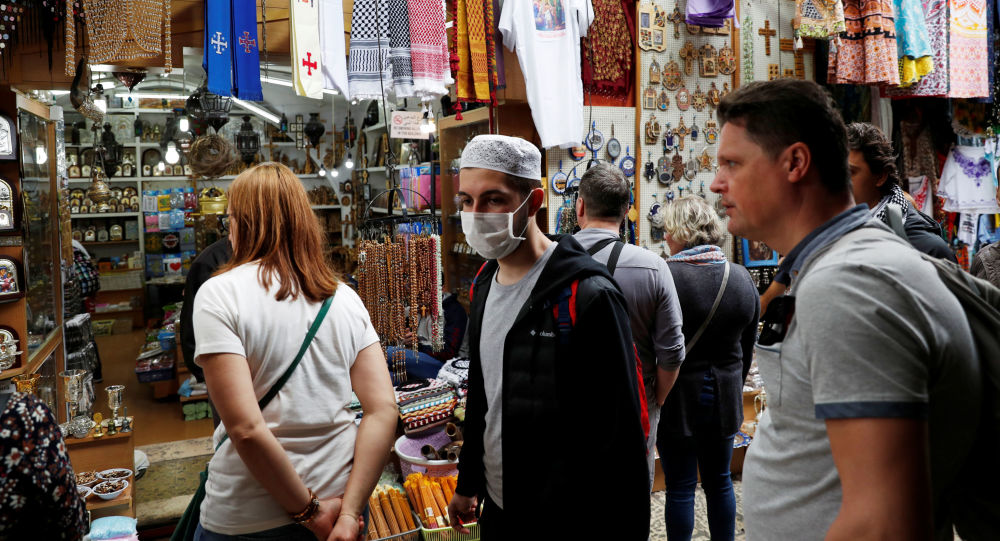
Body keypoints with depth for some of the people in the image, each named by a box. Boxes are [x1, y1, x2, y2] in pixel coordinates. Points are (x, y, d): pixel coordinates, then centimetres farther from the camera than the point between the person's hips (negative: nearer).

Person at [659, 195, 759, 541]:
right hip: (724, 396, 5)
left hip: (678, 397, -5)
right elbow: (748, 347, 10)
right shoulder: (742, 279, 2)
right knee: (719, 481, 18)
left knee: (680, 487, 6)